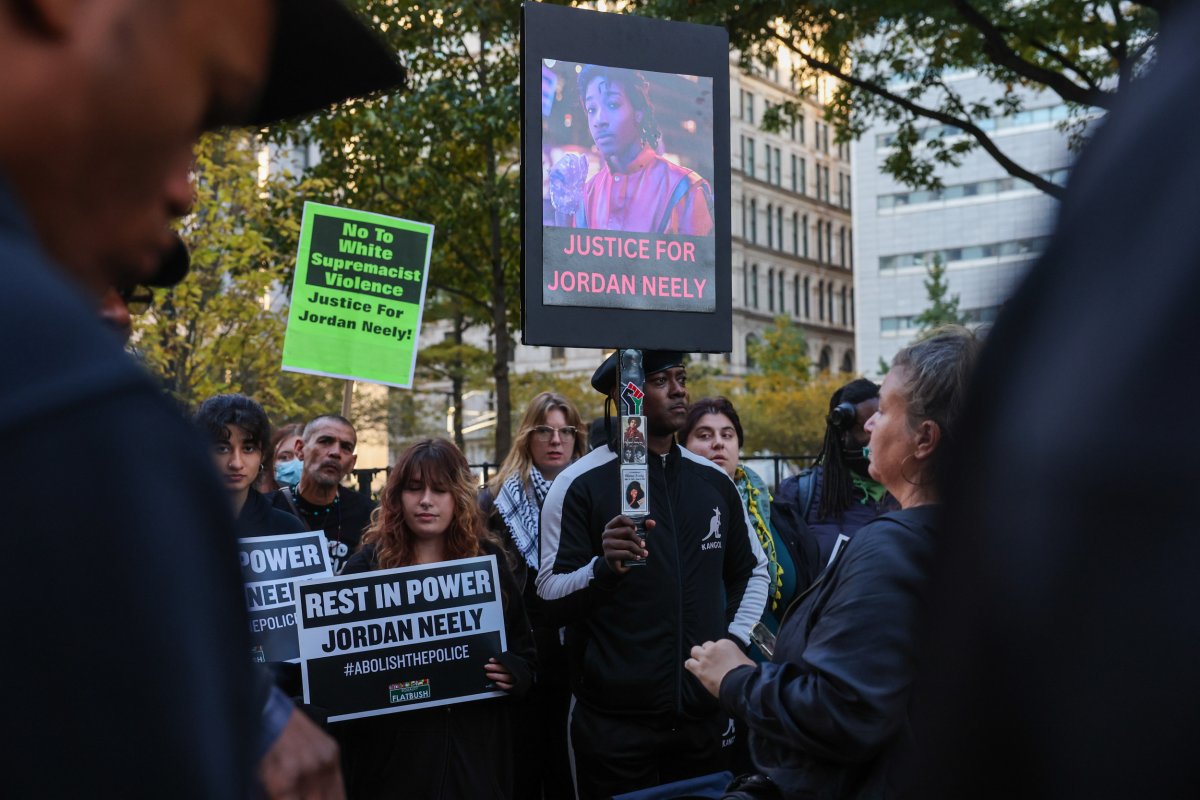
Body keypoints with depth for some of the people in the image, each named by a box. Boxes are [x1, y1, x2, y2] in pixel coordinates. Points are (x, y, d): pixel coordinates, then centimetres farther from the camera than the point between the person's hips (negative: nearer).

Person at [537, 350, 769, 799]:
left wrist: (735, 640, 6)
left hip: (703, 716, 5)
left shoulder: (714, 481, 7)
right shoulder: (580, 484, -8)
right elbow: (550, 597, -12)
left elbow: (752, 571, 20)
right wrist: (603, 566, -30)